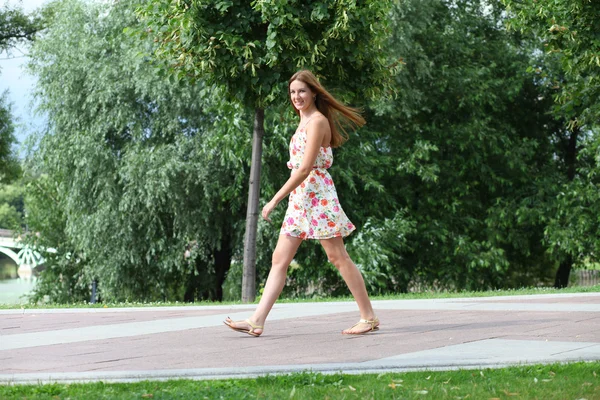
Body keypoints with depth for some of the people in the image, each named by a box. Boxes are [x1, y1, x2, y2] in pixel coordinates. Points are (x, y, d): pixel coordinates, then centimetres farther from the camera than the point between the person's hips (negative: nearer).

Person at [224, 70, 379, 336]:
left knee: (338, 257, -4)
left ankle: (369, 317, 3)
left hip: (317, 196, -9)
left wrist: (275, 200, -19)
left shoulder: (317, 121, -11)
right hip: (299, 198, 9)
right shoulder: (304, 122, 17)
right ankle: (256, 321, 1)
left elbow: (305, 168, -18)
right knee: (279, 259, 3)